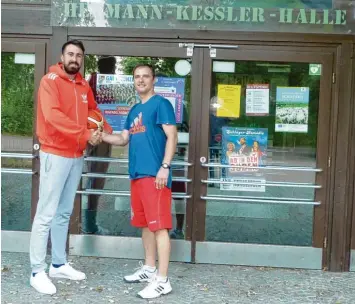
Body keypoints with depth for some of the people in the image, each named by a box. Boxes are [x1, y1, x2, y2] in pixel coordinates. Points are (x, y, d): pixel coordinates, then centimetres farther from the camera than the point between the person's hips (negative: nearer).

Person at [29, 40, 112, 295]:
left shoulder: (84, 86, 12)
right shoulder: (50, 81, -8)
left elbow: (94, 111, 26)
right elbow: (52, 115, -22)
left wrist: (106, 131, 8)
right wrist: (85, 134, -24)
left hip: (77, 156, 7)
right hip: (55, 155, -7)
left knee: (64, 213, 13)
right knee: (46, 214, -5)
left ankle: (59, 264, 23)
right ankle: (38, 272, 2)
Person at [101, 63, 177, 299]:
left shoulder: (161, 104, -4)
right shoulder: (134, 110, 20)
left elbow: (172, 136, -12)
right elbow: (124, 139, 21)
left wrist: (165, 167, -19)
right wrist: (101, 135, 5)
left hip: (155, 174, -9)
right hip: (137, 174, 9)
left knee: (159, 226, -8)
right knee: (145, 224, 16)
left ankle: (163, 280, -4)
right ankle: (149, 269, 28)